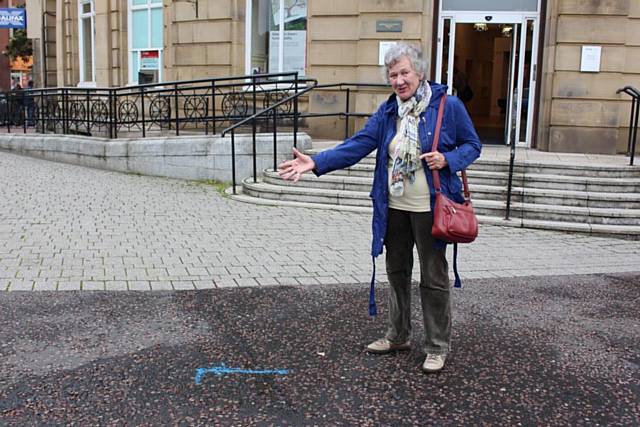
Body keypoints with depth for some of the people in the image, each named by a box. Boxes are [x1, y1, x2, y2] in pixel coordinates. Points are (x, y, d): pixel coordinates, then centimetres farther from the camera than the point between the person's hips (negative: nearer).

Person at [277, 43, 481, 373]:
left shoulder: (448, 106, -9)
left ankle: (438, 347, 20)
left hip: (429, 208, -5)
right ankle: (398, 336, 35)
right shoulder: (387, 111, 4)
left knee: (434, 278, 5)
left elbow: (472, 145, 1)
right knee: (397, 272, 17)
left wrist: (447, 160, -20)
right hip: (393, 208, 5)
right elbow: (357, 145, -4)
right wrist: (316, 162, -15)